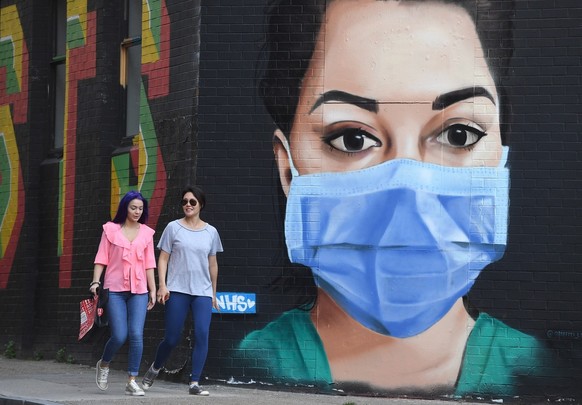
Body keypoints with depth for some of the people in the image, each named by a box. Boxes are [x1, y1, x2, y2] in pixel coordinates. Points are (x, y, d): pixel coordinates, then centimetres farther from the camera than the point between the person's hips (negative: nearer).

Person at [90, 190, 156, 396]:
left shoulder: (146, 233, 9)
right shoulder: (111, 229, 3)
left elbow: (149, 264, 11)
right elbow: (101, 259, 2)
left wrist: (152, 290, 8)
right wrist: (96, 282, -9)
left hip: (139, 291, 2)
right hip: (115, 290, -2)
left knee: (136, 335, -9)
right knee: (119, 336, -8)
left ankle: (132, 381, 0)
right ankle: (103, 365, 23)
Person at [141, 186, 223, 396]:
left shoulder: (210, 232, 10)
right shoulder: (173, 228, 3)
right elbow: (163, 258, 3)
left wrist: (213, 293, 17)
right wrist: (162, 285, -9)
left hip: (203, 292, 2)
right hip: (177, 291, -2)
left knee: (202, 335, -12)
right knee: (172, 339, 0)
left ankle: (194, 383, -7)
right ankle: (154, 369, 28)